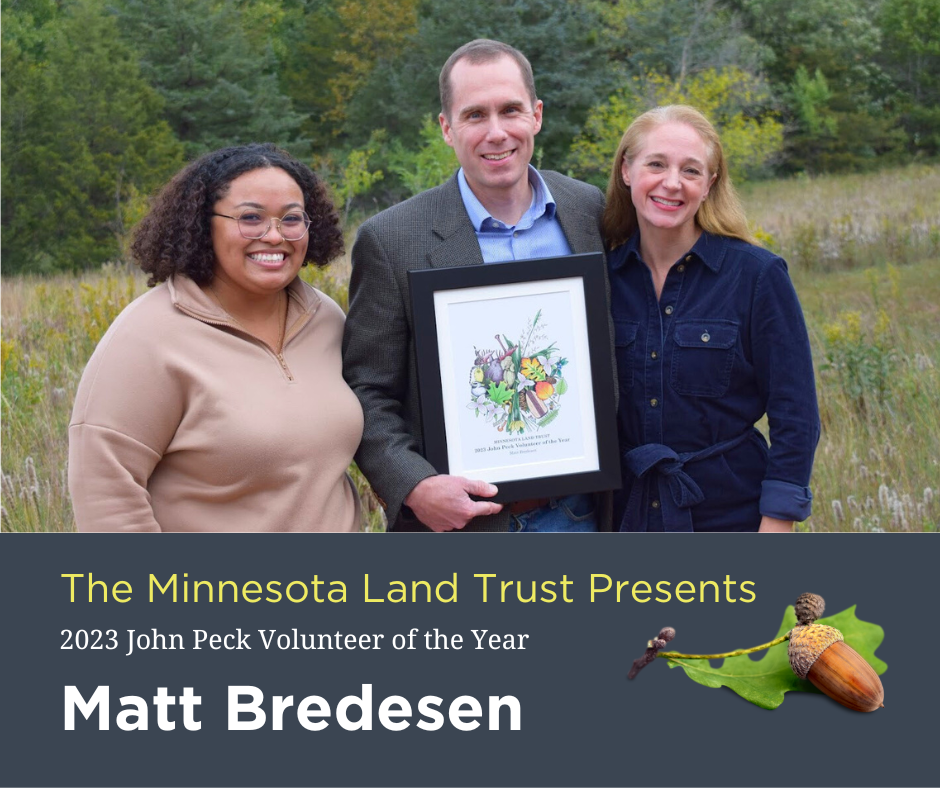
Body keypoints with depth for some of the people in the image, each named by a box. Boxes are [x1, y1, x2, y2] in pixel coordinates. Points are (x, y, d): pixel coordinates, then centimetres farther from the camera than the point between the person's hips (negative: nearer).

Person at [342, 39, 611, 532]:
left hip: (581, 515, 3)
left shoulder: (590, 211, 2)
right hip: (462, 522, -3)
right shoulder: (391, 241, -8)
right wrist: (415, 487, -21)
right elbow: (367, 393, -6)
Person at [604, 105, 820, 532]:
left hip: (730, 515, -3)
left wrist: (775, 529, -14)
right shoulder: (605, 275, 0)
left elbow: (794, 416, -9)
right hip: (626, 515, 3)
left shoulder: (757, 274, -9)